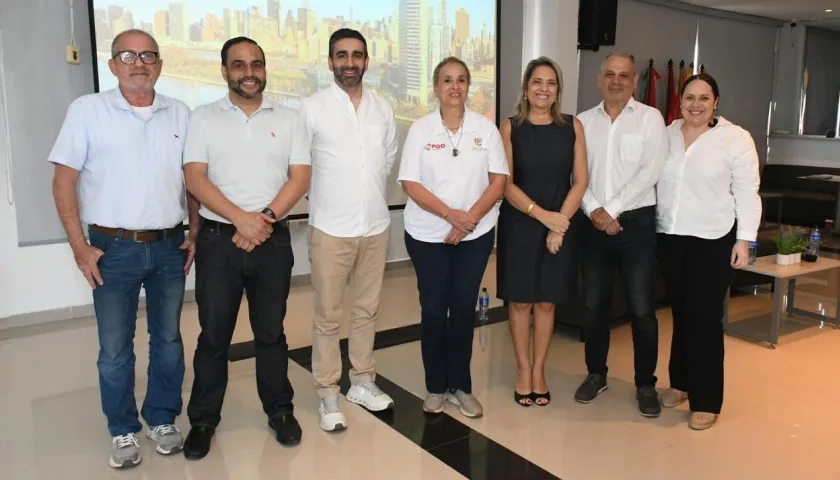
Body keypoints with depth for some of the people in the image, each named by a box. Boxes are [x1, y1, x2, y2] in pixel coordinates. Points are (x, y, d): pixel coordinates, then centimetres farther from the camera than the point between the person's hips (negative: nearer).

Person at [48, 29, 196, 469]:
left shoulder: (179, 114, 6)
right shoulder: (87, 109, -3)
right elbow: (64, 181, -3)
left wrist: (194, 233, 6)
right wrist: (79, 245, -8)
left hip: (169, 247, 3)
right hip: (113, 248, -2)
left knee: (168, 341, 12)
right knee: (115, 348, 7)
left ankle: (162, 420, 30)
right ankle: (123, 431, 26)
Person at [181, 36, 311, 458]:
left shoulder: (286, 118, 7)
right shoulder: (204, 118, 3)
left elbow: (300, 177, -1)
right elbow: (195, 178, -6)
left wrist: (265, 217, -14)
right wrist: (240, 218, -17)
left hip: (273, 240, 1)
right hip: (218, 239, -1)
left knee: (271, 331, 11)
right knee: (213, 334, 8)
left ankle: (280, 410, 26)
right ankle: (204, 419, 23)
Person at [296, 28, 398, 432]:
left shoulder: (383, 108, 6)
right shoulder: (312, 108, -7)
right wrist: (324, 195, 3)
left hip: (376, 226, 4)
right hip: (330, 228, -4)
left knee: (367, 309, 15)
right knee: (327, 316, 5)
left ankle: (363, 381, 31)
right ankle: (327, 394, 18)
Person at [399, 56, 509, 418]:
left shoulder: (486, 128, 1)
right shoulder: (420, 128, -2)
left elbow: (499, 180, -1)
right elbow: (410, 183, -8)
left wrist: (470, 219, -14)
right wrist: (451, 214, -18)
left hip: (476, 234, 1)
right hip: (428, 234, -1)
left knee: (464, 308, 6)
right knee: (433, 309, 5)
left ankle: (460, 386, 20)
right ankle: (436, 387, 20)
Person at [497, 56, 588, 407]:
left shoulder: (572, 127, 3)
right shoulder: (510, 127, -1)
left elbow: (580, 181, 0)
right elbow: (506, 184, -7)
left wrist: (559, 222, -11)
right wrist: (542, 214, -17)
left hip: (561, 225, 1)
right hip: (519, 225, -1)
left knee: (546, 301, 10)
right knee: (520, 300, 7)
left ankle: (539, 370, 25)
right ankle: (523, 369, 23)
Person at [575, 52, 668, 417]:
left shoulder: (650, 118, 1)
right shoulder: (585, 121, 9)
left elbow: (650, 172, -10)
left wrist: (611, 210, -14)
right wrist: (594, 211, -12)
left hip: (636, 222, -3)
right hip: (594, 223, 3)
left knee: (641, 308, 2)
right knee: (593, 305, 10)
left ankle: (646, 384, 18)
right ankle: (596, 374, 27)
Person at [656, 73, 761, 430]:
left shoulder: (736, 138, -5)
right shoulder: (666, 135, 7)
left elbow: (747, 193, -6)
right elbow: (653, 182, 10)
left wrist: (744, 240, -10)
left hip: (713, 241, -4)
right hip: (670, 238, 4)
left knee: (704, 317, -2)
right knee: (681, 313, 14)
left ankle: (706, 401, 9)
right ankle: (681, 382, 30)